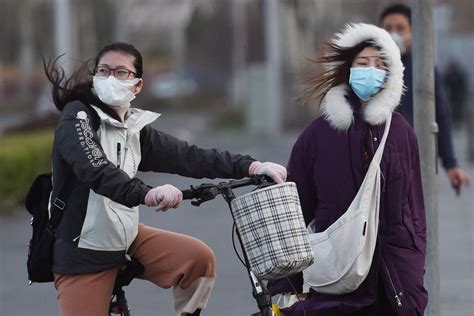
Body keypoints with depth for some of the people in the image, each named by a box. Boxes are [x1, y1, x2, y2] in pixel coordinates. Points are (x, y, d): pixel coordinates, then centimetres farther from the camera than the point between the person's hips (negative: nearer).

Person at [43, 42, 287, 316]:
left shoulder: (135, 129, 7)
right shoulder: (77, 116, -13)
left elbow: (187, 157, 2)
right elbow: (94, 168, -32)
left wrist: (251, 167, -8)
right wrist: (145, 194, -48)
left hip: (126, 238, 6)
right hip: (81, 250, -6)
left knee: (200, 258, -9)